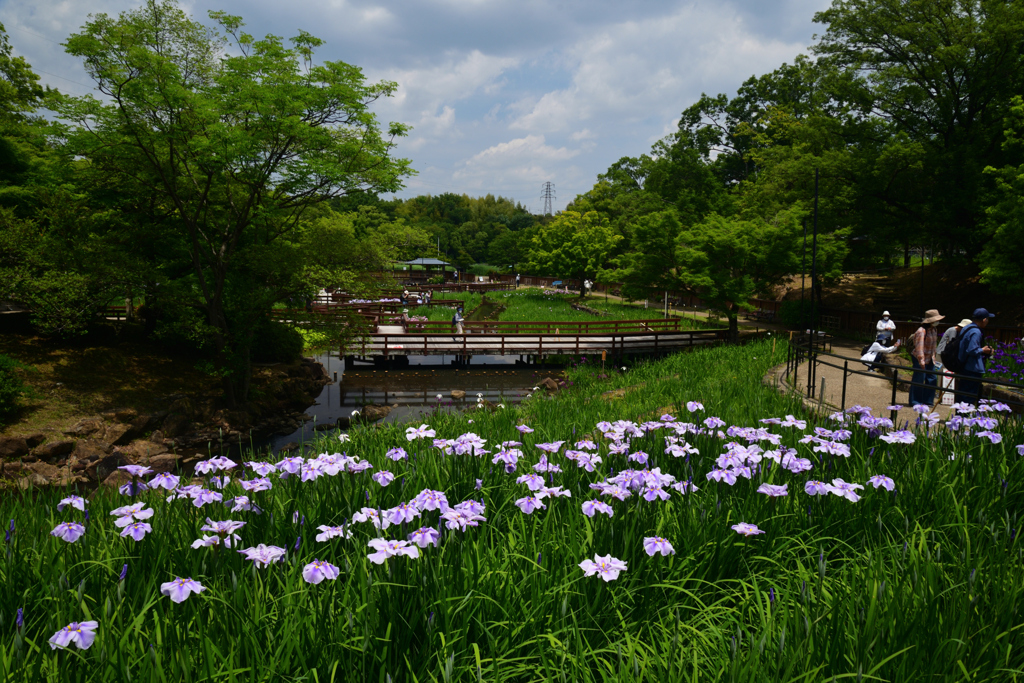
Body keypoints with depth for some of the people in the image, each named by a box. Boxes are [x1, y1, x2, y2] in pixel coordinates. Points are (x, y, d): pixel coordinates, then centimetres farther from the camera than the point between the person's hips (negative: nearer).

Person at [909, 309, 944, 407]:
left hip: (930, 359, 9)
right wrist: (921, 360, -29)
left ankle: (927, 401, 17)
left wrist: (933, 357, 17)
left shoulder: (934, 330, 12)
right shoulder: (922, 331, -18)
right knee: (919, 379, -5)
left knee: (932, 379, 7)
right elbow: (919, 346, -24)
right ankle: (915, 401, 4)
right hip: (920, 359, -9)